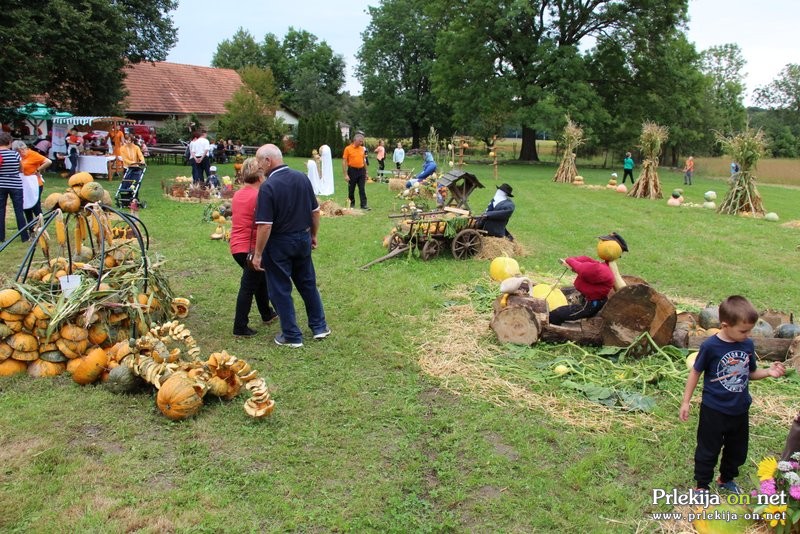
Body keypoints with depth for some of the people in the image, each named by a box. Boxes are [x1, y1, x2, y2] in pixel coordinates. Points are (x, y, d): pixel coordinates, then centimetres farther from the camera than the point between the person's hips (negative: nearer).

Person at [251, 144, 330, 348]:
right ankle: (319, 326, 29)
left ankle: (292, 336, 16)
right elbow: (315, 211, 5)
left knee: (280, 290, 8)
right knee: (308, 283, 20)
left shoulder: (267, 187, -20)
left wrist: (258, 254, -13)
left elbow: (265, 226, -22)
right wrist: (313, 235, 18)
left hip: (279, 243, -6)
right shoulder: (302, 177, -1)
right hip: (303, 239, 6)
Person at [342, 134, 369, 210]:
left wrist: (365, 172, 16)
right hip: (352, 170, -3)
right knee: (351, 189, 7)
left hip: (361, 170, 4)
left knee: (362, 189, -1)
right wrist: (346, 175, -14)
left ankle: (364, 205, -1)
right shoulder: (348, 148, -7)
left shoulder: (362, 149, 8)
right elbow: (344, 162, -9)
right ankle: (352, 205, 19)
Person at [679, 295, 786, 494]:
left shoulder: (748, 345, -5)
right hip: (714, 410, -5)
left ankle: (726, 478, 45)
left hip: (740, 410, 5)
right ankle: (702, 485, 27)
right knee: (708, 450, 9)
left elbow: (751, 373, 9)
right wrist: (686, 402, -6)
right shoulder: (710, 346, -20)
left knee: (737, 449, 22)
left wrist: (768, 372, -12)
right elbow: (695, 372, -8)